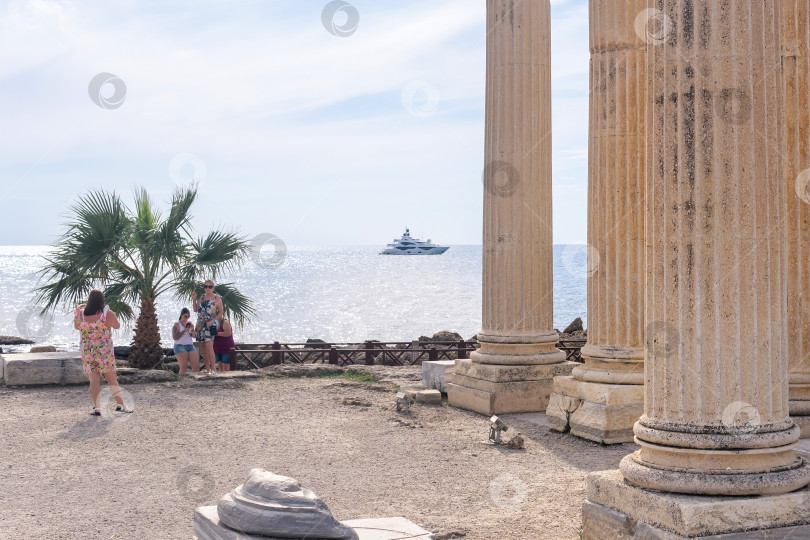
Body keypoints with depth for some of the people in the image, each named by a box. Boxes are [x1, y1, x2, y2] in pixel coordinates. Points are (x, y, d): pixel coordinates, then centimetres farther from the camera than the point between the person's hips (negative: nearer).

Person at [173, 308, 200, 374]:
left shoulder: (189, 323, 14)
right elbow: (174, 337, -9)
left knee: (196, 366, -8)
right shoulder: (177, 324, -1)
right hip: (180, 346, -5)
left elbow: (193, 336, 13)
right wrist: (184, 331, -17)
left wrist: (192, 329, -7)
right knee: (184, 367, -16)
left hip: (190, 346, 5)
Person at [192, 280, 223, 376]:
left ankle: (213, 369, -18)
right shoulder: (202, 297, 13)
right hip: (200, 324, 6)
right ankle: (207, 369, 14)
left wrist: (212, 321, -13)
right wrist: (194, 299, 5)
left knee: (209, 346, -19)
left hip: (210, 325, -6)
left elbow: (220, 313, -1)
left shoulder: (217, 299, -1)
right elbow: (195, 310, 16)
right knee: (202, 347, 6)